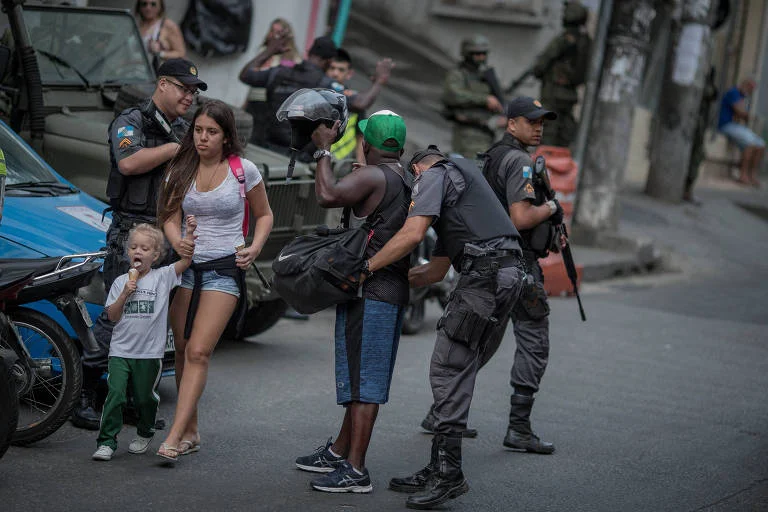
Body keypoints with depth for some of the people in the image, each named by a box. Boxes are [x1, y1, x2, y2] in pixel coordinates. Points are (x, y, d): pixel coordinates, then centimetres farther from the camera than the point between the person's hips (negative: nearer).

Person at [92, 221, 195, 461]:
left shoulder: (162, 277, 1)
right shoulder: (120, 282, 6)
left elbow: (186, 260, -10)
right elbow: (112, 316, 3)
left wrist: (190, 233, -21)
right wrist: (125, 294, -10)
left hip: (150, 353, -1)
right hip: (120, 351, 1)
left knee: (145, 398, 11)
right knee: (115, 394, -11)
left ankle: (144, 434, 34)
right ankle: (106, 442, -8)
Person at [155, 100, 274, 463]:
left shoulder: (243, 170, -1)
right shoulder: (181, 170, 6)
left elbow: (264, 215, 10)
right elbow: (170, 216, 3)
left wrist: (255, 247, -7)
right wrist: (177, 241, -18)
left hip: (224, 269, -4)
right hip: (186, 266, 4)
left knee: (198, 352, -14)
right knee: (182, 351, 4)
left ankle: (174, 437, -19)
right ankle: (190, 432, 17)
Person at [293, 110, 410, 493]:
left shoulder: (372, 176, -14)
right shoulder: (406, 181, 15)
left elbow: (328, 196, -28)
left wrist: (324, 150, -15)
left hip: (369, 291, -10)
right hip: (390, 290, 10)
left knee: (363, 379, -10)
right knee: (358, 376, 18)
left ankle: (355, 470, -11)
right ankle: (339, 453, 29)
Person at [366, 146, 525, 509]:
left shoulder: (433, 176, 5)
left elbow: (412, 234, -13)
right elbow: (437, 270, 32)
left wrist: (367, 268, -5)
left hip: (485, 273, -9)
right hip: (508, 273, 9)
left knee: (448, 370, -8)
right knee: (460, 370, 11)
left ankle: (447, 474, -11)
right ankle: (439, 470, 12)